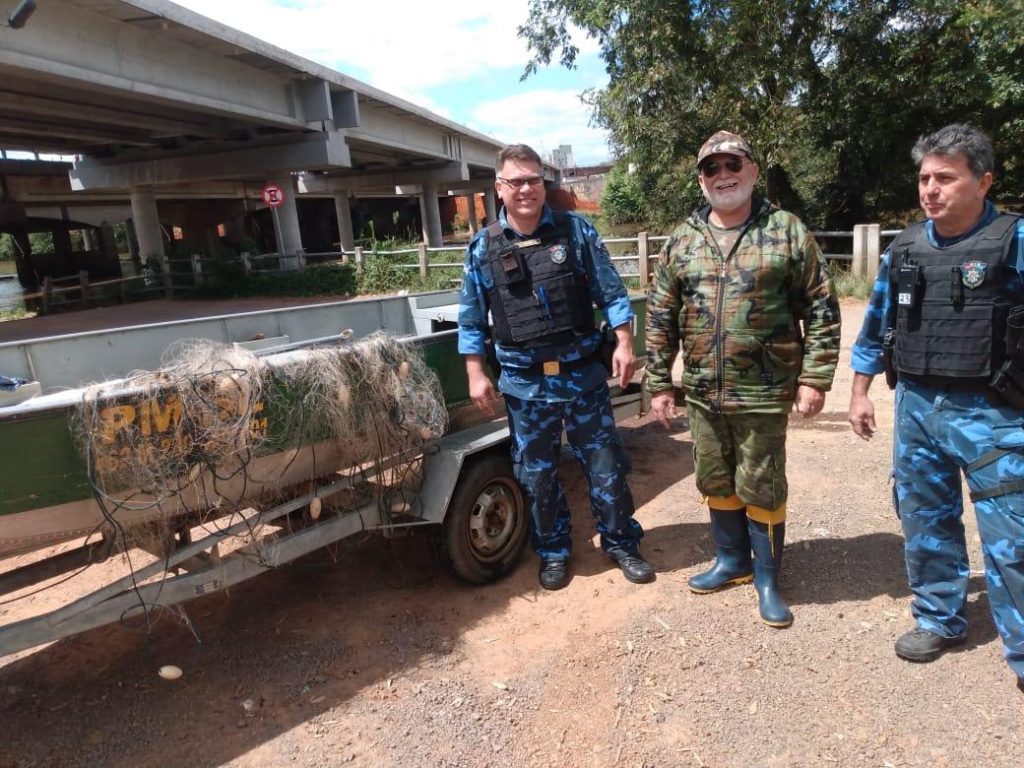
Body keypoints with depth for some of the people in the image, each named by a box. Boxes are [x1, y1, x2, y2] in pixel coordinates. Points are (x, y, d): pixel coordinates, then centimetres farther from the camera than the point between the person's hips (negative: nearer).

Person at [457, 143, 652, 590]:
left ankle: (621, 544, 29)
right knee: (537, 475, 12)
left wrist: (624, 344, -6)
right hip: (524, 384, 1)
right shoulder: (483, 247, 2)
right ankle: (553, 552, 31)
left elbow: (611, 293, 2)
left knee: (605, 465, 9)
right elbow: (471, 320, 5)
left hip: (583, 375, 0)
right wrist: (476, 374, 0)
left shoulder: (576, 230, 1)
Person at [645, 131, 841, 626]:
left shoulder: (787, 232, -3)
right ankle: (731, 561, 38)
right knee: (716, 484, 17)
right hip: (702, 394, 4)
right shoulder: (683, 240, 5)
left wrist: (814, 376, -8)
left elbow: (821, 309, -2)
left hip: (764, 392, -3)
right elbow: (660, 317, 6)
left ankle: (767, 578, 28)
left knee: (762, 489, 7)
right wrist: (659, 383, 3)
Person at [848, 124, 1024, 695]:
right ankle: (940, 620, 34)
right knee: (926, 522, 15)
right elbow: (877, 324, 14)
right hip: (916, 408, 5)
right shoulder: (905, 248, 6)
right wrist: (860, 393, 13)